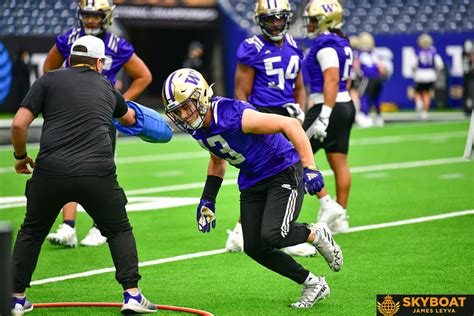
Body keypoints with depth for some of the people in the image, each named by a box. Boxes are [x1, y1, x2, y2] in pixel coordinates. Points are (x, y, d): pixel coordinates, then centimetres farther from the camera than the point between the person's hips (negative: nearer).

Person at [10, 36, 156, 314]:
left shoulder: (50, 80, 10)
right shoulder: (106, 88, 20)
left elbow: (19, 125, 2)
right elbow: (129, 118, 42)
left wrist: (21, 156, 20)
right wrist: (131, 112, 66)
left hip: (51, 171, -1)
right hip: (97, 173, 1)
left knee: (32, 232, 21)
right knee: (119, 231, 21)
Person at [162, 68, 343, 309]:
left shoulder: (235, 116, -31)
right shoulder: (197, 129, -5)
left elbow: (290, 125, -29)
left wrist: (309, 168, -31)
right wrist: (207, 201, 8)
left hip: (284, 172, -8)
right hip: (252, 181, 8)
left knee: (272, 236, -24)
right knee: (254, 247, 1)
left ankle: (317, 234, 9)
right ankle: (313, 285, 17)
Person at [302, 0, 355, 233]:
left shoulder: (325, 44, -15)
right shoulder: (343, 43, 14)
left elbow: (332, 80, -23)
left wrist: (324, 117, -27)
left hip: (328, 107, -9)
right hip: (346, 105, 9)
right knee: (339, 162, 10)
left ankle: (327, 204, -8)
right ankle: (340, 218, 12)